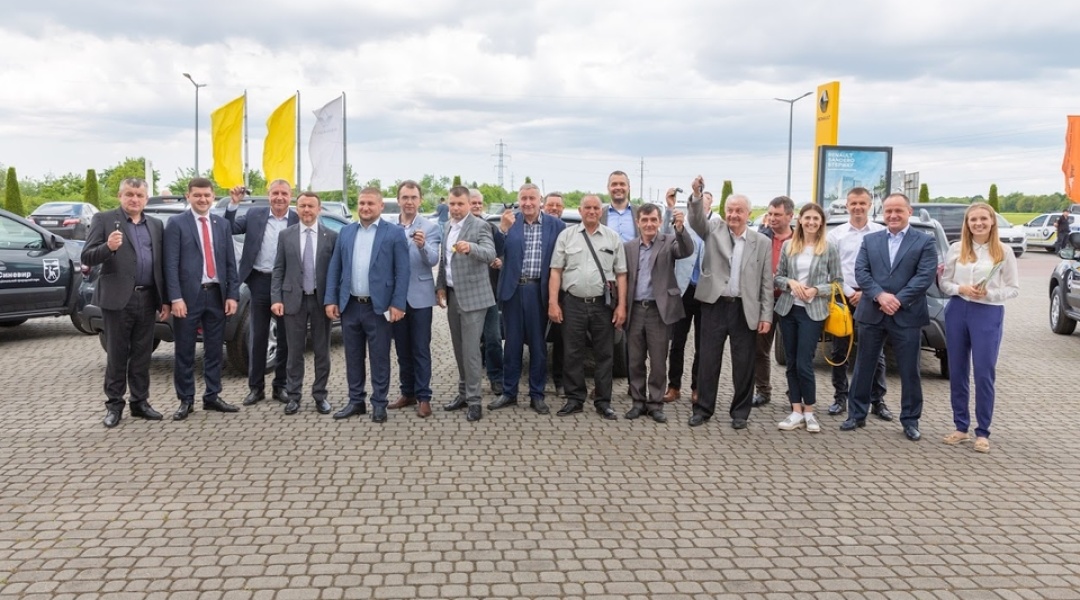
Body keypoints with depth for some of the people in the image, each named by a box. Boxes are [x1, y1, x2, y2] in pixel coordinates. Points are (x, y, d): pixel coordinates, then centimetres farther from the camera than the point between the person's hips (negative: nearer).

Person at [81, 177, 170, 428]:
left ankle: (140, 402, 19)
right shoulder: (103, 219, 1)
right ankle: (114, 405, 14)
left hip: (148, 299, 4)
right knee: (116, 355, 4)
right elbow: (87, 257, -6)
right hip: (118, 298, -3)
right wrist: (108, 247, -26)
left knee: (142, 355, 10)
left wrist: (165, 300, 8)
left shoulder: (156, 225, 13)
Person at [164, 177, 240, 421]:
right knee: (184, 352, 4)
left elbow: (230, 263, 10)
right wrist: (176, 298, -15)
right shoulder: (176, 223, -1)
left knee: (215, 350, 10)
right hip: (188, 295, -4)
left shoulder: (222, 224, 11)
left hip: (217, 295, 4)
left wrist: (232, 295, 1)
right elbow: (171, 264, -7)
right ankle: (186, 400, 13)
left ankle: (212, 397, 20)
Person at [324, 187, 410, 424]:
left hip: (379, 307, -4)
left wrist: (398, 304, -13)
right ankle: (356, 401, 23)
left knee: (379, 358, 4)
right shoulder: (345, 232, 10)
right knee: (353, 357, 12)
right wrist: (330, 299, 3)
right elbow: (334, 268, 10)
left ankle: (379, 404, 14)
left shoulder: (394, 233, -4)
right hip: (349, 305, 4)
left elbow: (402, 271, -7)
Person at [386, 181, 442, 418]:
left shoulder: (431, 227, -4)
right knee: (402, 349, 12)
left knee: (421, 349, 0)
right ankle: (407, 393, 23)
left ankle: (423, 397, 6)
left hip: (419, 296, -3)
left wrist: (422, 245, -34)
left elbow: (433, 260, -15)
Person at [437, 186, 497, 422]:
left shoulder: (480, 226, -10)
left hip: (472, 295, -7)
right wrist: (441, 286, 10)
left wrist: (470, 248, -43)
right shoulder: (446, 227, 12)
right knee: (459, 348, 14)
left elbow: (490, 254, -25)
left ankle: (474, 400, 0)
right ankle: (464, 393, 24)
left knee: (470, 349, -6)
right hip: (452, 294, 7)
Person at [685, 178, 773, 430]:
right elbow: (697, 220, -16)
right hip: (714, 306, 0)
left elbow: (766, 282, 4)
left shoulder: (762, 242, 4)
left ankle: (740, 412, 20)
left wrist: (766, 315, 0)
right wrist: (697, 195, -34)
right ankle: (703, 408, 18)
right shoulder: (714, 230, 5)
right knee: (709, 360, 6)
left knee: (743, 363, 6)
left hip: (745, 310, 0)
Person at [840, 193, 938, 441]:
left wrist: (898, 300, -17)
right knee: (863, 367, 9)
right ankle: (857, 415, 19)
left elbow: (925, 276, -8)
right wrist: (880, 296, -16)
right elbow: (861, 271, 0)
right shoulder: (870, 240, 10)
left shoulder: (925, 242, 2)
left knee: (909, 371, 5)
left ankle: (910, 421, 17)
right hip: (871, 314, 3)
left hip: (907, 316, -2)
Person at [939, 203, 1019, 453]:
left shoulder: (1003, 252, 0)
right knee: (957, 372, 8)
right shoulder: (956, 249, 5)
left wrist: (989, 293, -16)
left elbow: (1014, 288, 0)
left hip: (988, 314, -3)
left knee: (984, 374, -2)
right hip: (957, 312, 3)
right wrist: (960, 289, -13)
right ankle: (961, 427, 20)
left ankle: (982, 432, 9)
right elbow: (944, 283, 6)